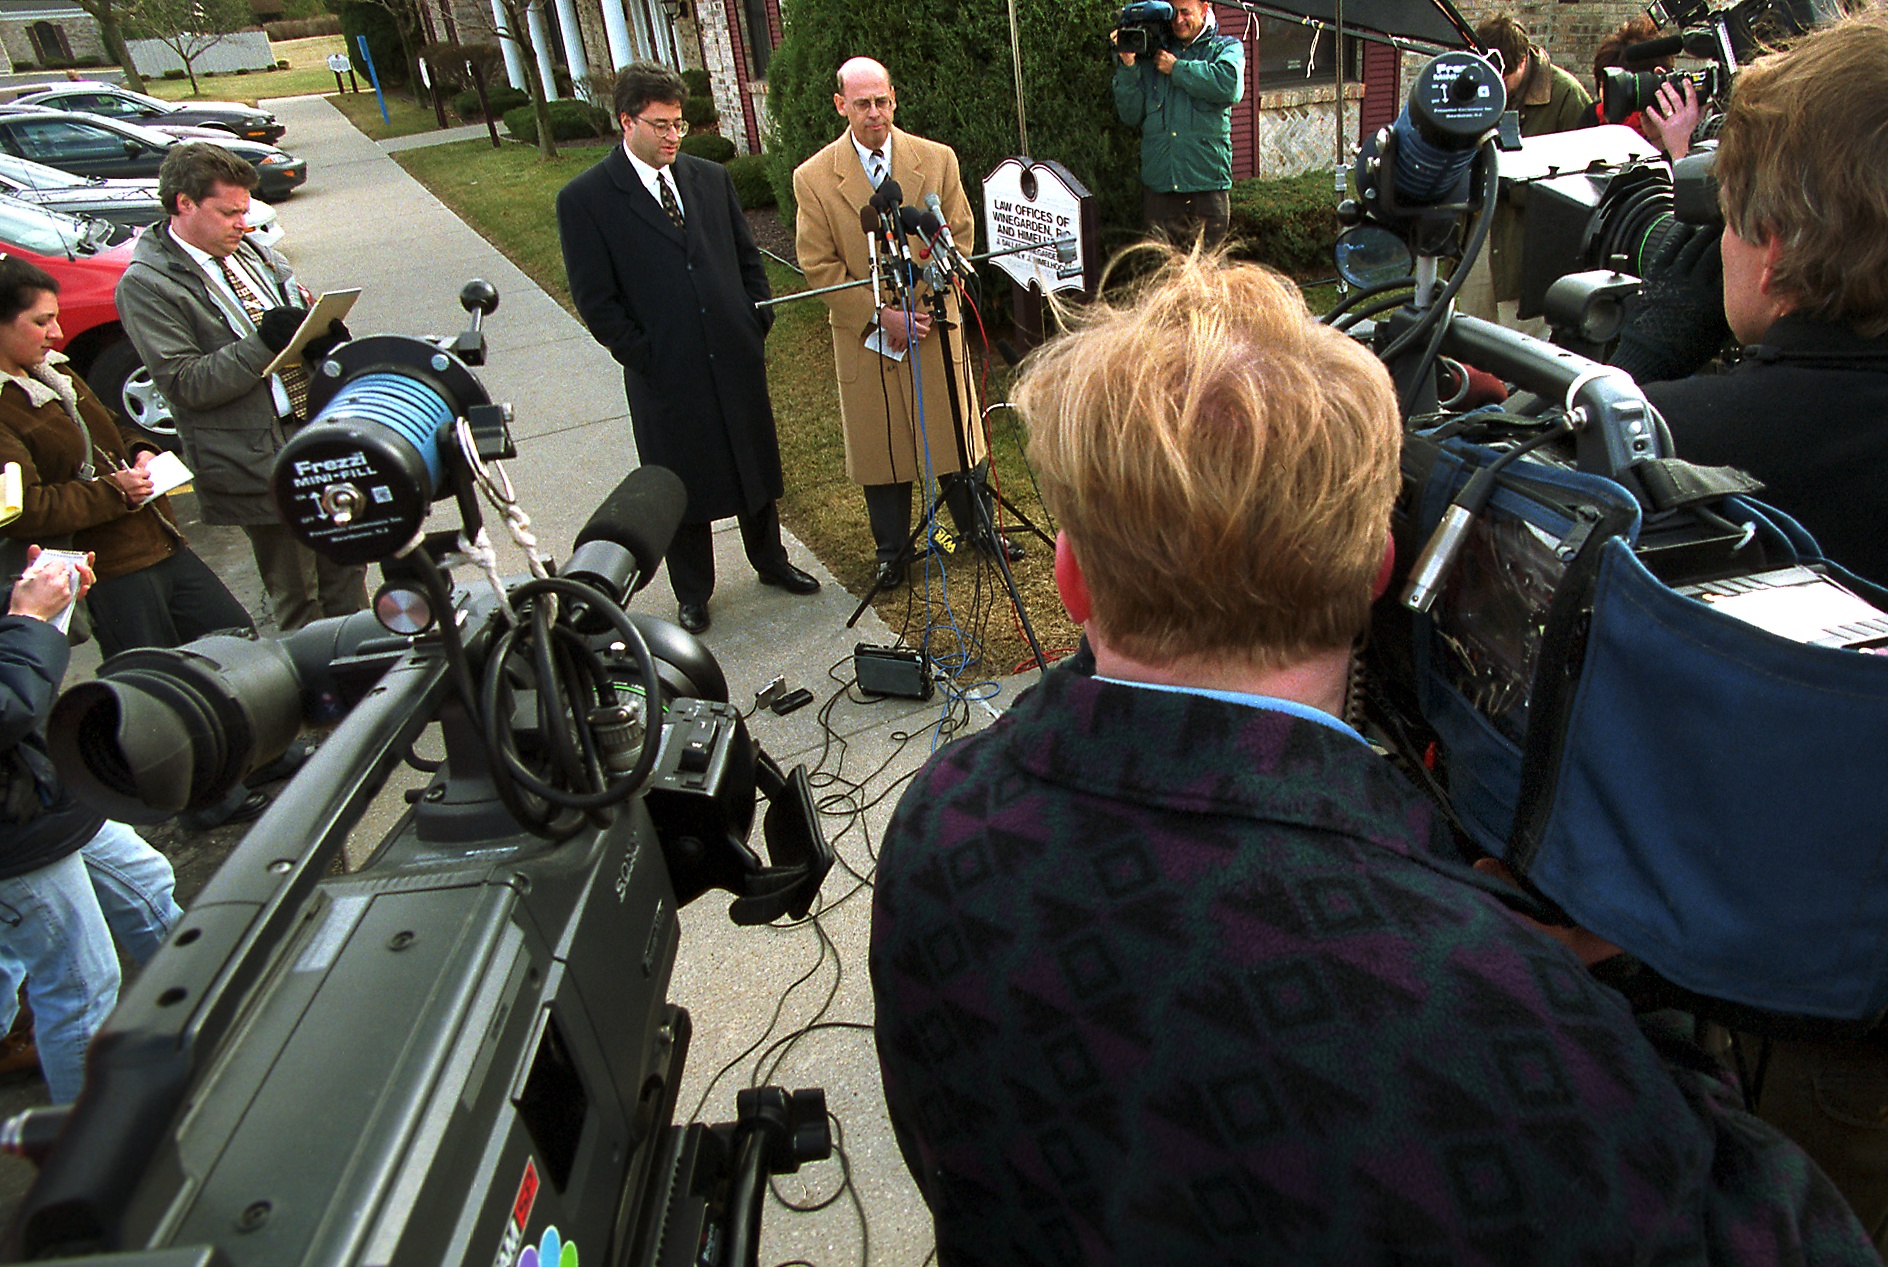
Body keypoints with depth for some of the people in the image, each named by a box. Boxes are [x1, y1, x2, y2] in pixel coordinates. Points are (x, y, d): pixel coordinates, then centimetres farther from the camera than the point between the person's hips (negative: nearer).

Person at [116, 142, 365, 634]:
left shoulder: (251, 251, 10)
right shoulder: (145, 285, -10)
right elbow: (186, 384, -16)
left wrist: (325, 337, -7)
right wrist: (264, 343, -25)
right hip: (258, 461, -7)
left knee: (345, 570, 17)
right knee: (295, 598, 5)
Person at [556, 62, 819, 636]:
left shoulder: (712, 178, 6)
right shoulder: (584, 199, -8)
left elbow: (748, 258, 14)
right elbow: (595, 301, -8)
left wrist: (756, 325, 4)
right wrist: (645, 358, -12)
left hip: (738, 360, 4)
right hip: (667, 375, -4)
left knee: (756, 467, 18)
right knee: (682, 485, 10)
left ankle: (770, 561, 40)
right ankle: (692, 593, 28)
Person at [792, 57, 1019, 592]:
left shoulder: (937, 160, -1)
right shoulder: (814, 178, -5)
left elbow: (961, 237, 4)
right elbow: (818, 265, -5)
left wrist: (928, 302, -8)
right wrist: (880, 315, -13)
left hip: (936, 325, 1)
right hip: (864, 334, -1)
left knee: (956, 431, 9)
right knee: (879, 444, 8)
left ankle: (976, 527, 31)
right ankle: (891, 550, 25)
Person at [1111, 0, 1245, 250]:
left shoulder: (1226, 48, 11)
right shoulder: (1152, 55, 17)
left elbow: (1230, 85, -12)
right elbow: (1131, 116, 11)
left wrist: (1177, 68, -4)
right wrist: (1127, 66, -1)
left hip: (1207, 181, -2)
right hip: (1158, 180, 2)